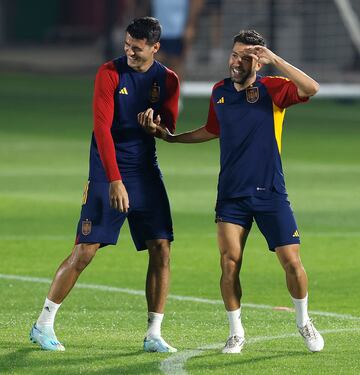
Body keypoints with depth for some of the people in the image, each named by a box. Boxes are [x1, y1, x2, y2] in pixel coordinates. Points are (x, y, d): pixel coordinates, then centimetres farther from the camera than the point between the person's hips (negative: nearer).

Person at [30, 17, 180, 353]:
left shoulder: (167, 80, 5)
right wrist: (115, 179, -23)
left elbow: (169, 129, 10)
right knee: (84, 251, -7)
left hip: (146, 172, 4)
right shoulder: (110, 73, -8)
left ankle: (154, 335, 4)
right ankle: (43, 325, 6)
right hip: (108, 174, -4)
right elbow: (102, 128, -15)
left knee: (161, 251, -4)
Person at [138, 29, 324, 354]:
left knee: (291, 261, -4)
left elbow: (311, 88, -27)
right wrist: (168, 135, 21)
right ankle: (236, 333, 9)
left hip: (270, 194, -3)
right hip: (231, 195, 3)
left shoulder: (271, 88, -8)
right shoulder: (220, 91, 7)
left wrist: (275, 59, -31)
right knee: (230, 262, -7)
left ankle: (304, 322, 21)